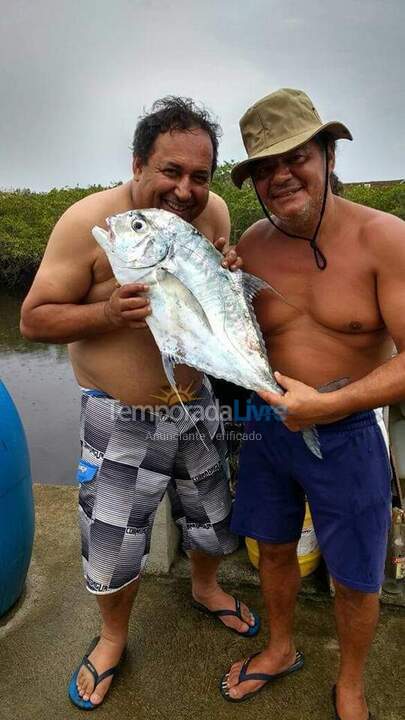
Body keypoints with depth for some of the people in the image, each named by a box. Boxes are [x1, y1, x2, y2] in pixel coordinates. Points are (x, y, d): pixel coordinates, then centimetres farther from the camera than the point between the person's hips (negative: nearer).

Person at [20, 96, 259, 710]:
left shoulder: (214, 212, -6)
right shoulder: (89, 222, -21)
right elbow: (34, 320, -15)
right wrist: (107, 312, -33)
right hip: (119, 421, -4)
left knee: (213, 519, 24)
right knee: (114, 551, 13)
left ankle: (206, 589, 59)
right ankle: (114, 635, 47)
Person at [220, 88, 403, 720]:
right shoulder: (250, 246, -4)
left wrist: (326, 406, -28)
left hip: (348, 435, -3)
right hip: (268, 426, 4)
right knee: (274, 548, 22)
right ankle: (281, 650, 52)